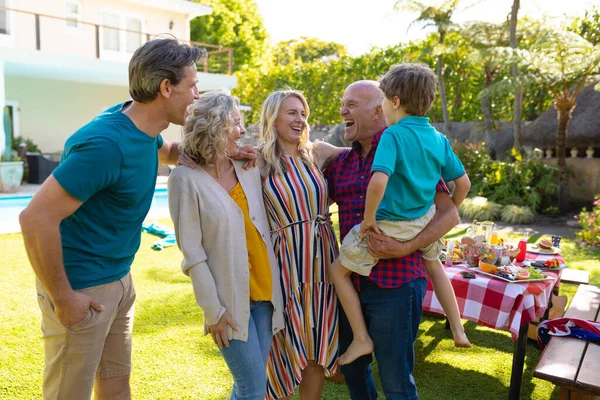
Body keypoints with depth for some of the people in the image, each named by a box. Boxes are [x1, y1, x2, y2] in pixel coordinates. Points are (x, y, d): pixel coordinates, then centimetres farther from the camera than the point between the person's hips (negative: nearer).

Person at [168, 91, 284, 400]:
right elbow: (191, 251, -12)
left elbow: (264, 228, 9)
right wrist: (212, 309, -12)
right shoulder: (186, 178, -12)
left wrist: (275, 284, 5)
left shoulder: (249, 169, 4)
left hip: (264, 290, 5)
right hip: (228, 299, -5)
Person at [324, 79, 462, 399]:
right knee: (351, 368, 21)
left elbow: (449, 214, -10)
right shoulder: (340, 163, 10)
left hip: (395, 284, -6)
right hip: (350, 283, 6)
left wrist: (405, 248, -23)